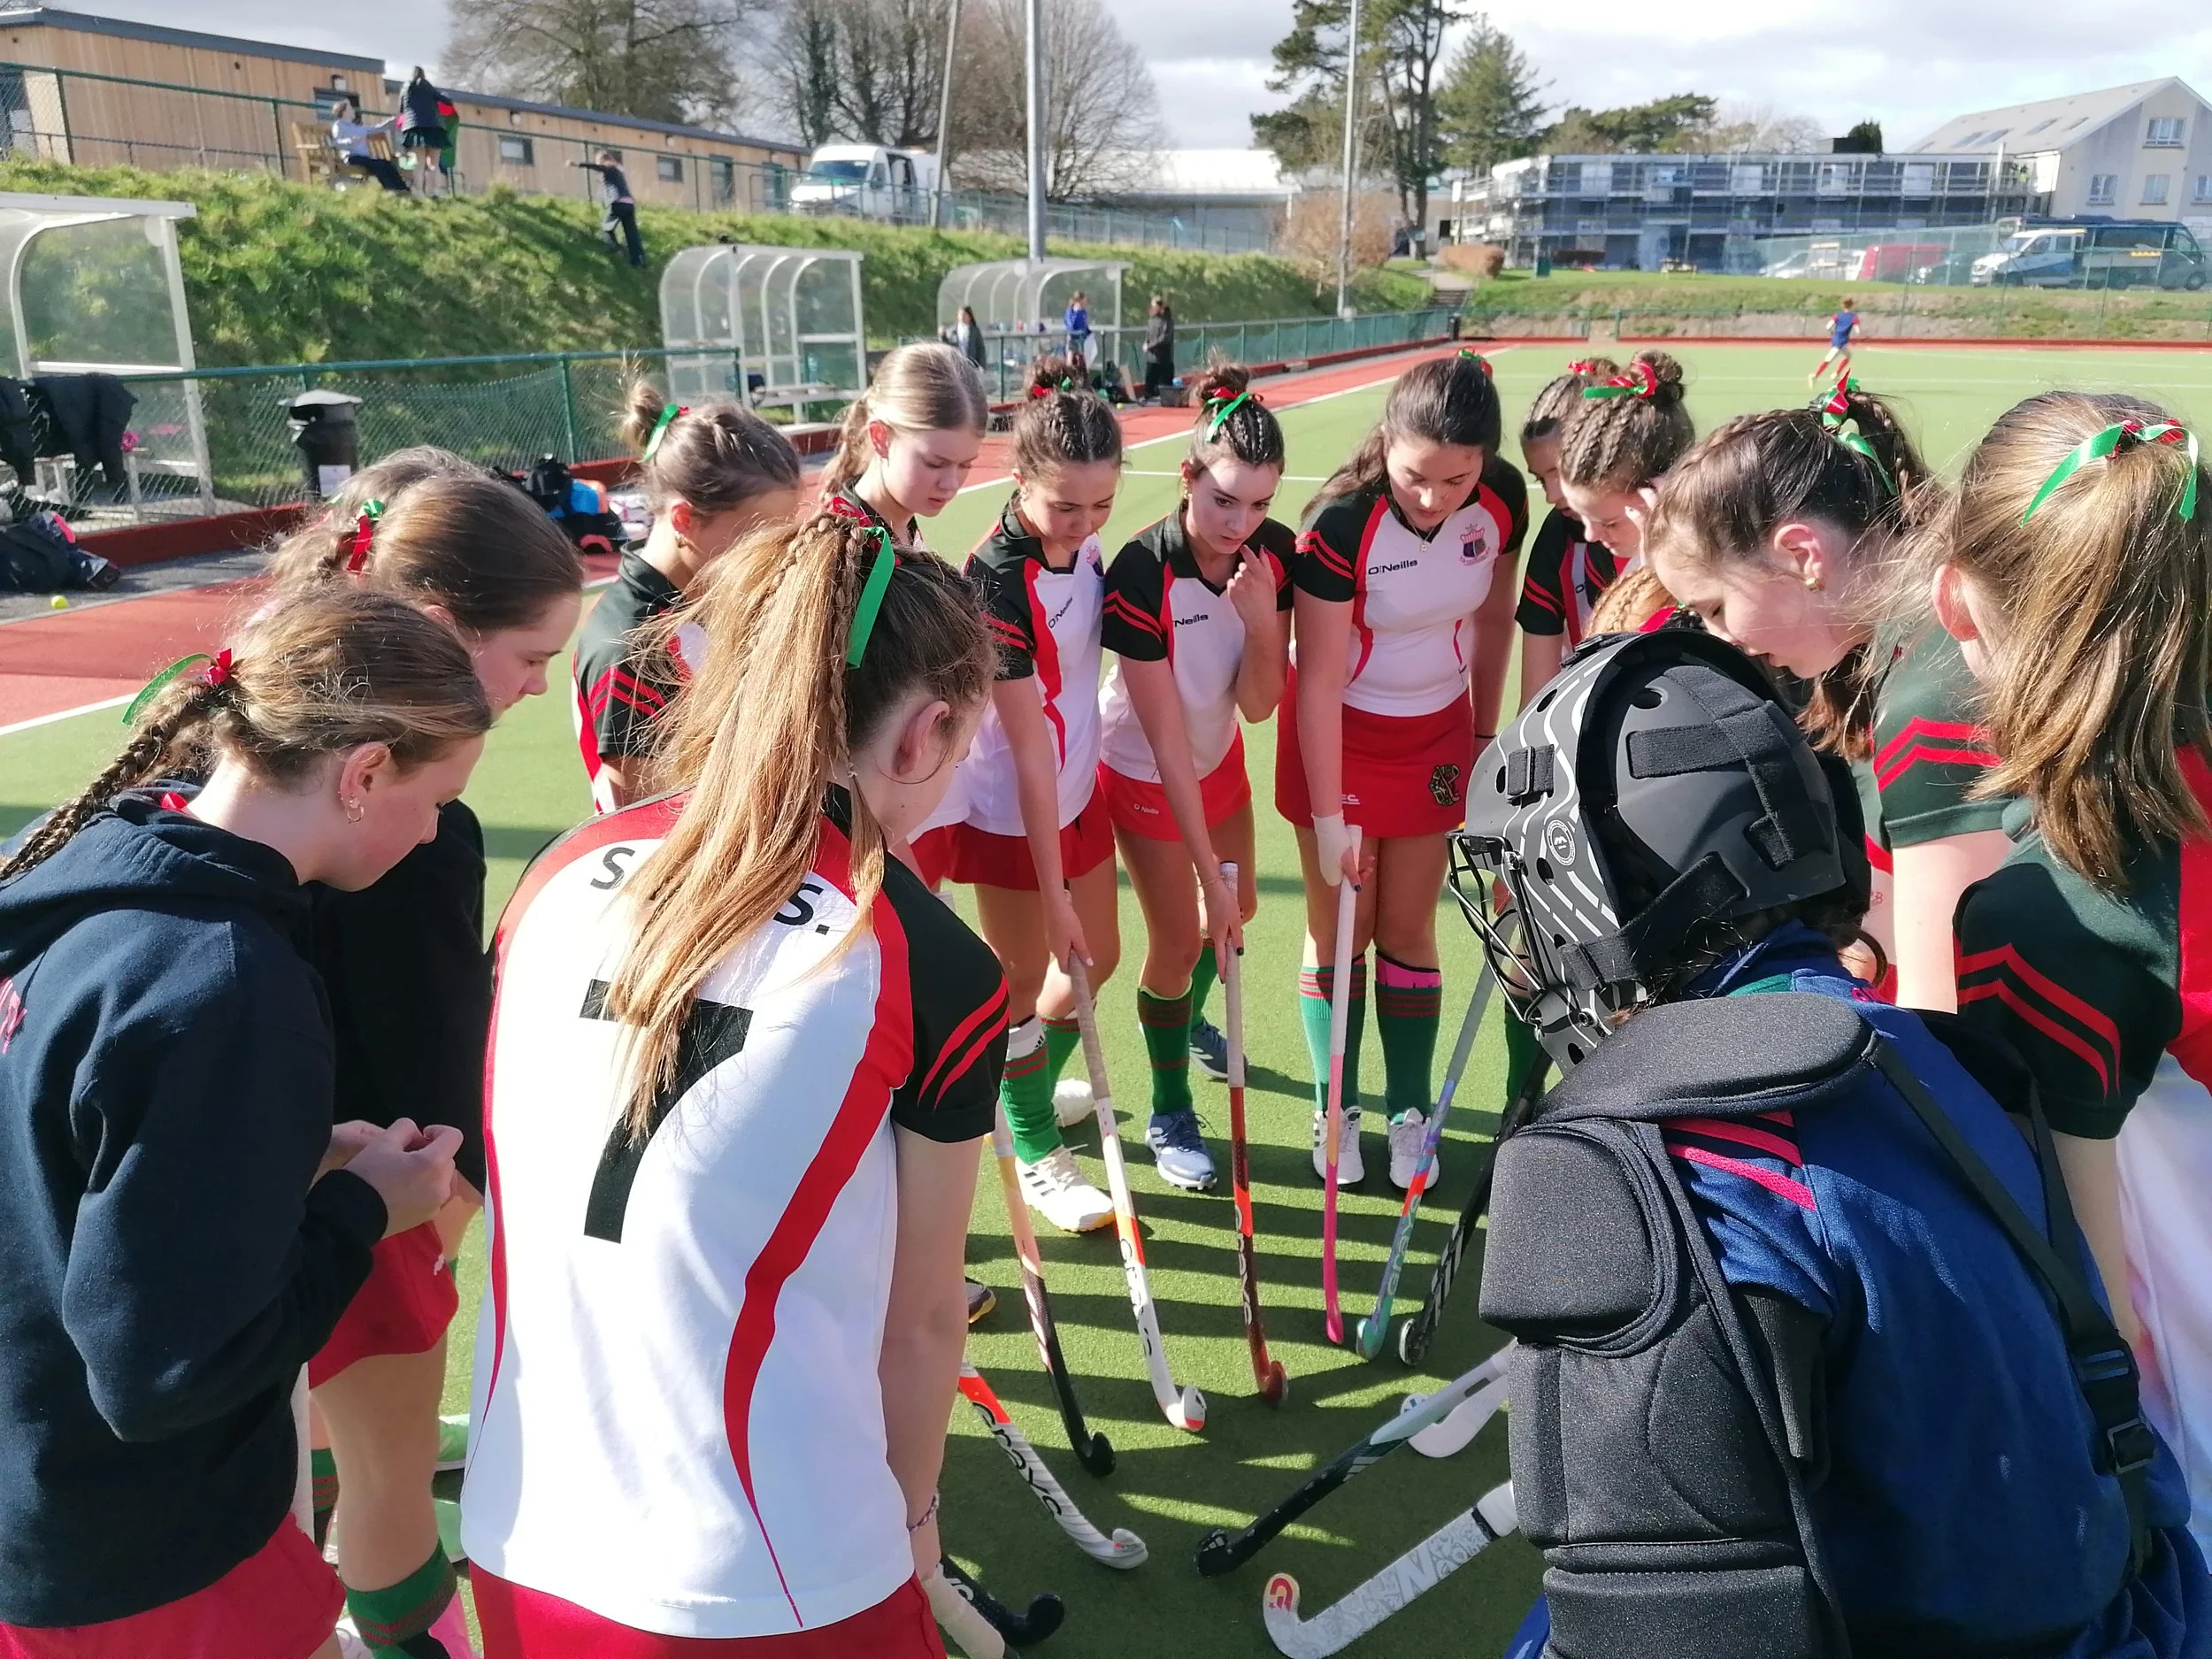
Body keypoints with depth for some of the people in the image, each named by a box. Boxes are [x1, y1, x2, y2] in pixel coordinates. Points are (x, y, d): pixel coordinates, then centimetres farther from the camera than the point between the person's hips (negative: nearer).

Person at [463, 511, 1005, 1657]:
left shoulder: (561, 872, -2)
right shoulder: (936, 974, -15)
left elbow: (508, 1193, 9)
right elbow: (920, 1321, -3)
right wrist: (913, 1513, 17)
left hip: (516, 1552, 5)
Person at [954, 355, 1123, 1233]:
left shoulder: (1084, 544, -6)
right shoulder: (998, 580, -27)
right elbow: (1029, 750, -25)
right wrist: (1054, 894, -21)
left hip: (1078, 792, 7)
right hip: (1010, 816, -7)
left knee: (1097, 958, 19)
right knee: (1024, 983, 9)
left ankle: (1030, 1086, 45)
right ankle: (1037, 1155, 30)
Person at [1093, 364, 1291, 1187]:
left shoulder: (1274, 552, -19)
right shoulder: (1141, 573, -33)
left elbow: (1258, 703, -16)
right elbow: (1166, 739, -30)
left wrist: (1261, 619, -35)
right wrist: (1209, 871, -27)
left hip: (1221, 757, 6)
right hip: (1144, 774, -6)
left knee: (1236, 910, 20)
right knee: (1180, 937, 1)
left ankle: (1186, 1020, 53)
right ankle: (1169, 1117, 24)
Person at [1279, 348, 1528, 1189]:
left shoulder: (1503, 502, -15)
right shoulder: (1341, 523, -28)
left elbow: (1494, 618, 3)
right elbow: (1318, 680, -24)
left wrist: (1486, 730, 9)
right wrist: (1329, 817, -21)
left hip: (1436, 732, 3)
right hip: (1340, 735, -3)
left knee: (1406, 927, 9)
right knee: (1339, 930, 6)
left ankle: (1409, 1113, 23)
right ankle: (1336, 1111, 22)